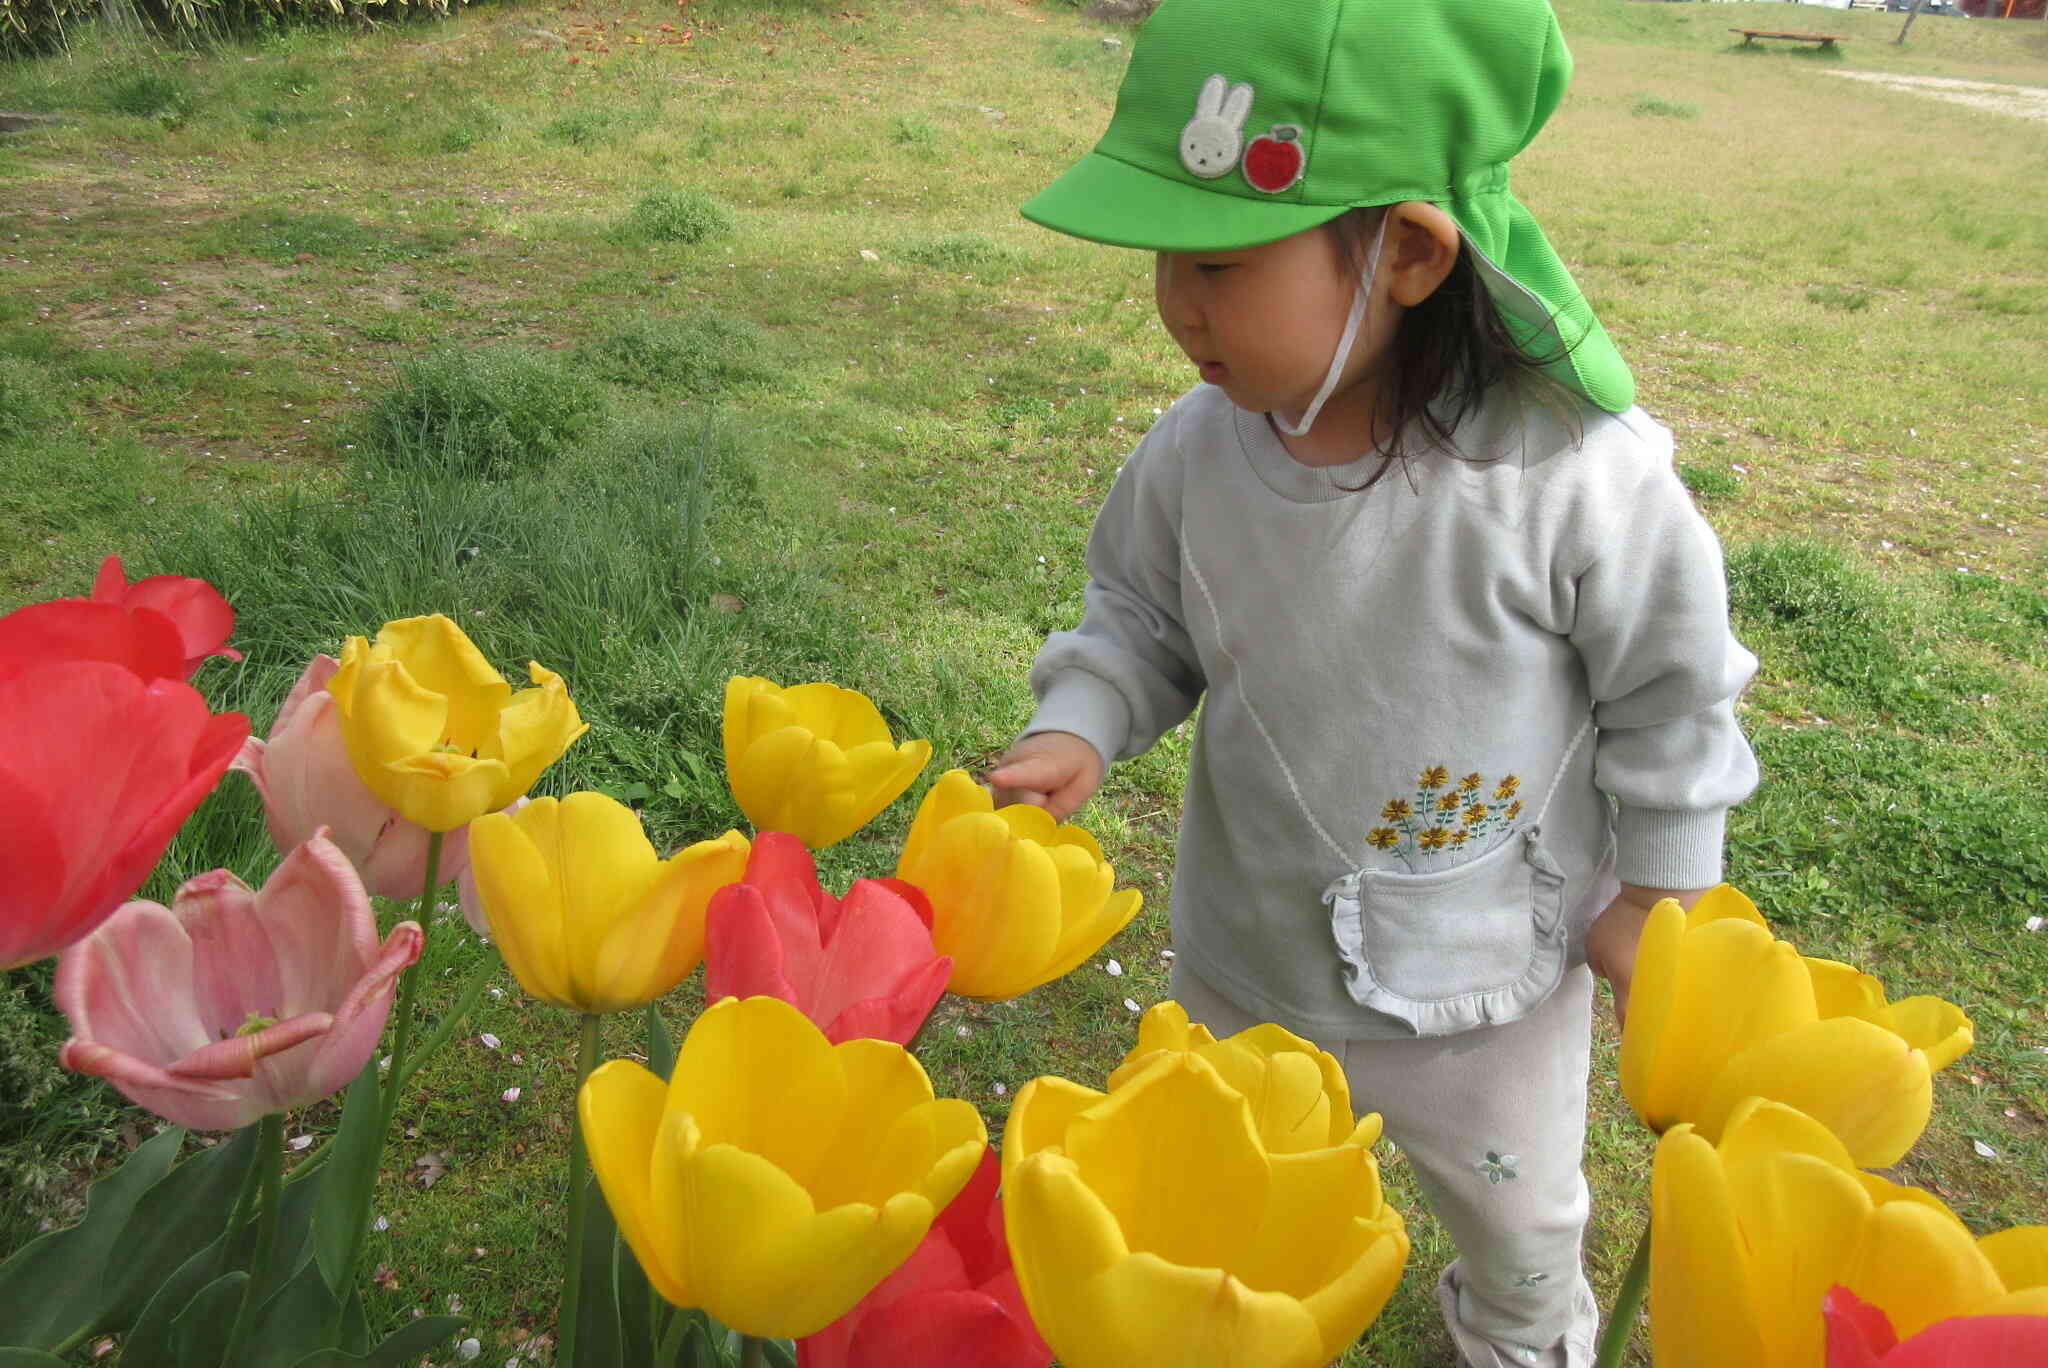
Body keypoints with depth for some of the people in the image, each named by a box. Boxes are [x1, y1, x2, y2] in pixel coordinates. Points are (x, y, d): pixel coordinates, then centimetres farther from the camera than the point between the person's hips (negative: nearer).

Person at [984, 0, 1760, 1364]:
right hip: (1250, 954, 3)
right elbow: (1142, 614, -2)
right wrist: (1082, 729, -19)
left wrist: (1657, 891, -5)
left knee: (1514, 1206, 29)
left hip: (1490, 974, -2)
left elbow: (1672, 690, -15)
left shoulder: (1576, 481, -31)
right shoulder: (1200, 448, -20)